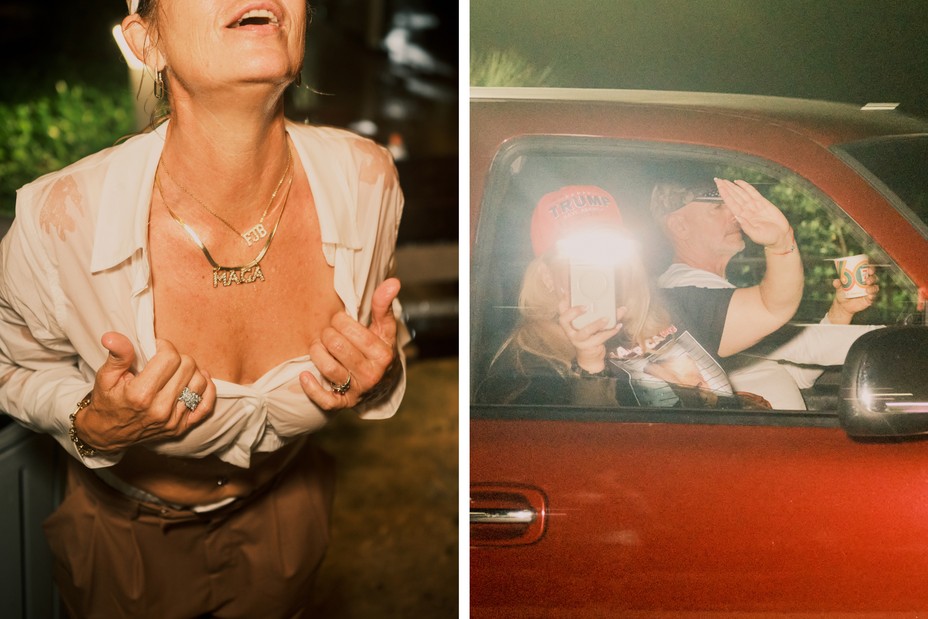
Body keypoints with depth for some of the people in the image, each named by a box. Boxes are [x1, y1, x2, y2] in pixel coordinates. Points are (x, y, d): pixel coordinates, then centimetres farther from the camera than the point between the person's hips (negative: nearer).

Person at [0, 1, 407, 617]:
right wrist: (93, 428, -32)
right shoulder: (59, 219, -33)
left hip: (284, 511, 2)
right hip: (127, 529, -2)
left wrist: (379, 376, -26)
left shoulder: (365, 180, -25)